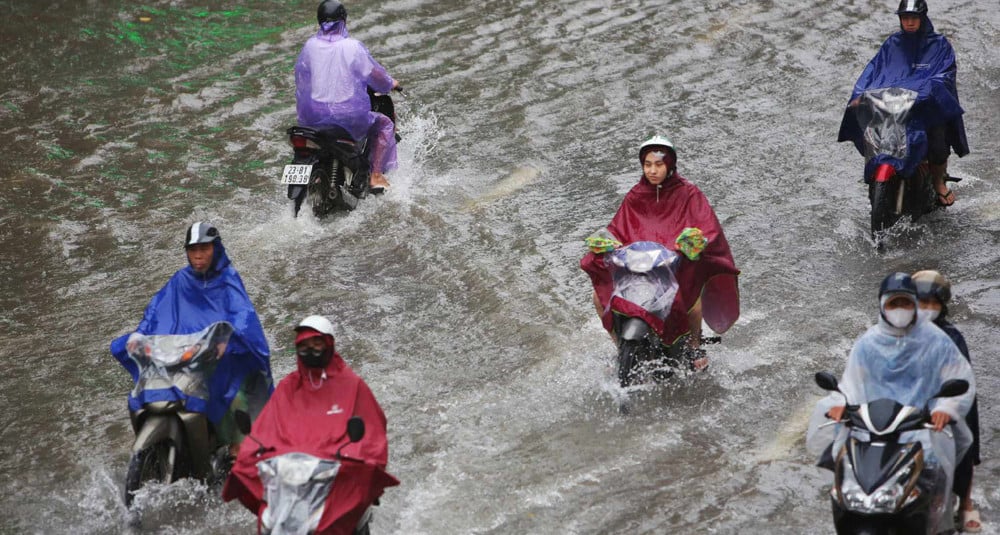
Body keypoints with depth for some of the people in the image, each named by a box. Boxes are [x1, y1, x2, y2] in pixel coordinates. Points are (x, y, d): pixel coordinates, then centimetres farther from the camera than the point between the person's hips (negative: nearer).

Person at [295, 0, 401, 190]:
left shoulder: (310, 45, -1)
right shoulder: (353, 46, -11)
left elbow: (301, 75, 13)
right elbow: (374, 75, -3)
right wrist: (390, 84, 20)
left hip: (314, 116, 4)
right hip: (348, 115, -4)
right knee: (384, 124, 21)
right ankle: (376, 175, 10)